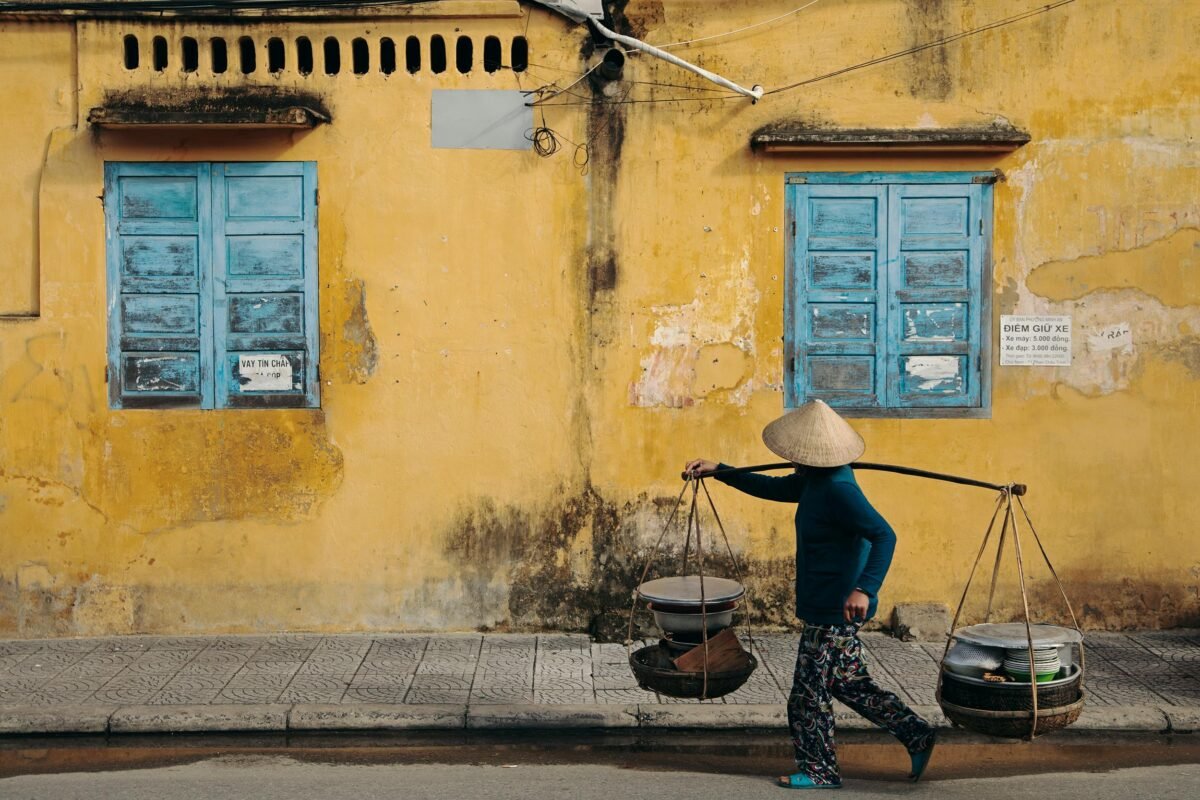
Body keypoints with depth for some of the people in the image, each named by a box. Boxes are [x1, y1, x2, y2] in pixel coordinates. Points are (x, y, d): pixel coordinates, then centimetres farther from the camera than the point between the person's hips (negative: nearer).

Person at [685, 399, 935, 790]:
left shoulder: (838, 490, -23)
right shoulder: (815, 480, 7)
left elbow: (884, 536, -29)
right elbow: (772, 487, 22)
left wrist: (864, 589, -38)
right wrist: (717, 470, 19)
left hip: (834, 610, -10)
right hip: (828, 607, 10)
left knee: (810, 692, 4)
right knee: (850, 684, 19)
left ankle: (819, 769, 19)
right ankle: (915, 733, 25)